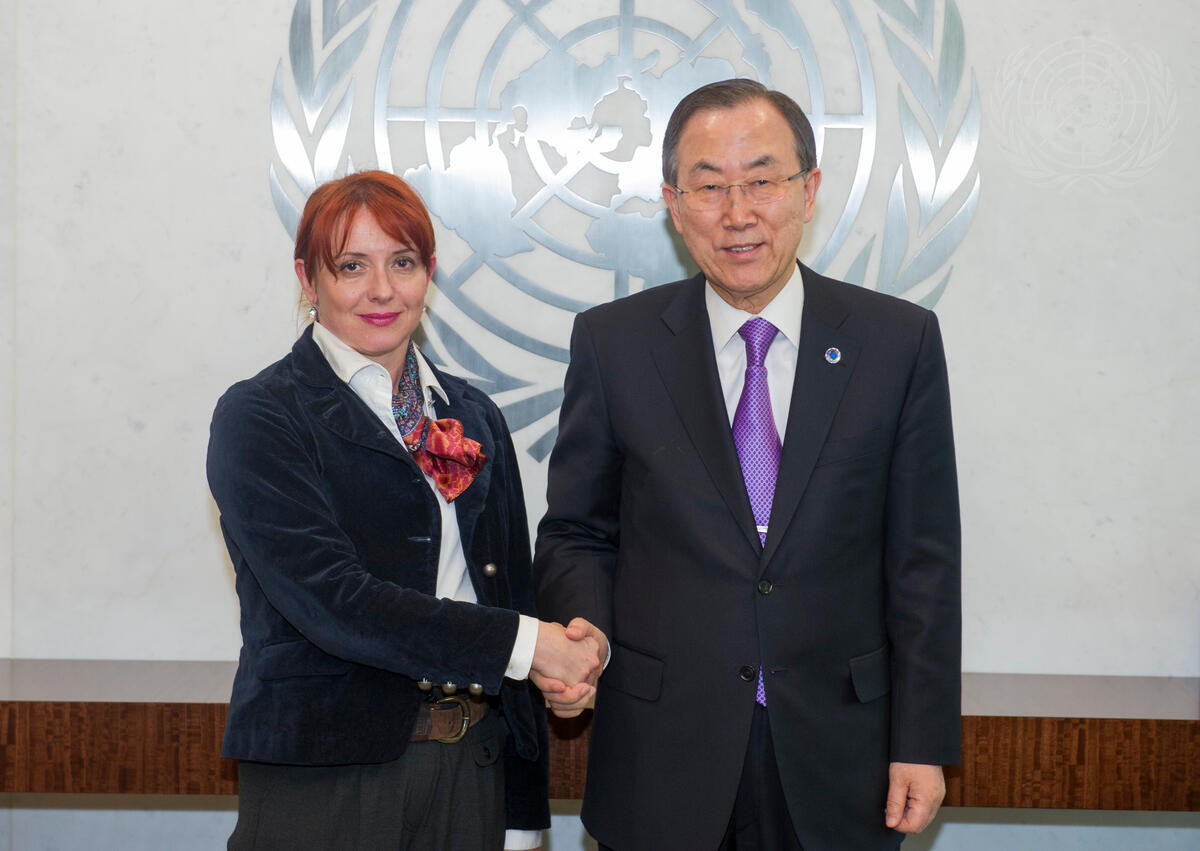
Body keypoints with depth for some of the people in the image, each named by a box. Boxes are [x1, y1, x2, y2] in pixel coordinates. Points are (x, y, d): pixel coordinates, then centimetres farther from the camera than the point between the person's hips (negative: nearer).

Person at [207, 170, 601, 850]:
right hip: (323, 783, -4)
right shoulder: (260, 417, -5)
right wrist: (523, 643, -16)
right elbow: (330, 598, -16)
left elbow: (510, 594, 11)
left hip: (472, 769, 5)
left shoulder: (474, 417, 12)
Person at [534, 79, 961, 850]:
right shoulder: (613, 342, 0)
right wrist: (585, 628, -15)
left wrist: (924, 743, -2)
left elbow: (923, 559, 0)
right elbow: (577, 532, 6)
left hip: (835, 757, 0)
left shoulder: (901, 340, -1)